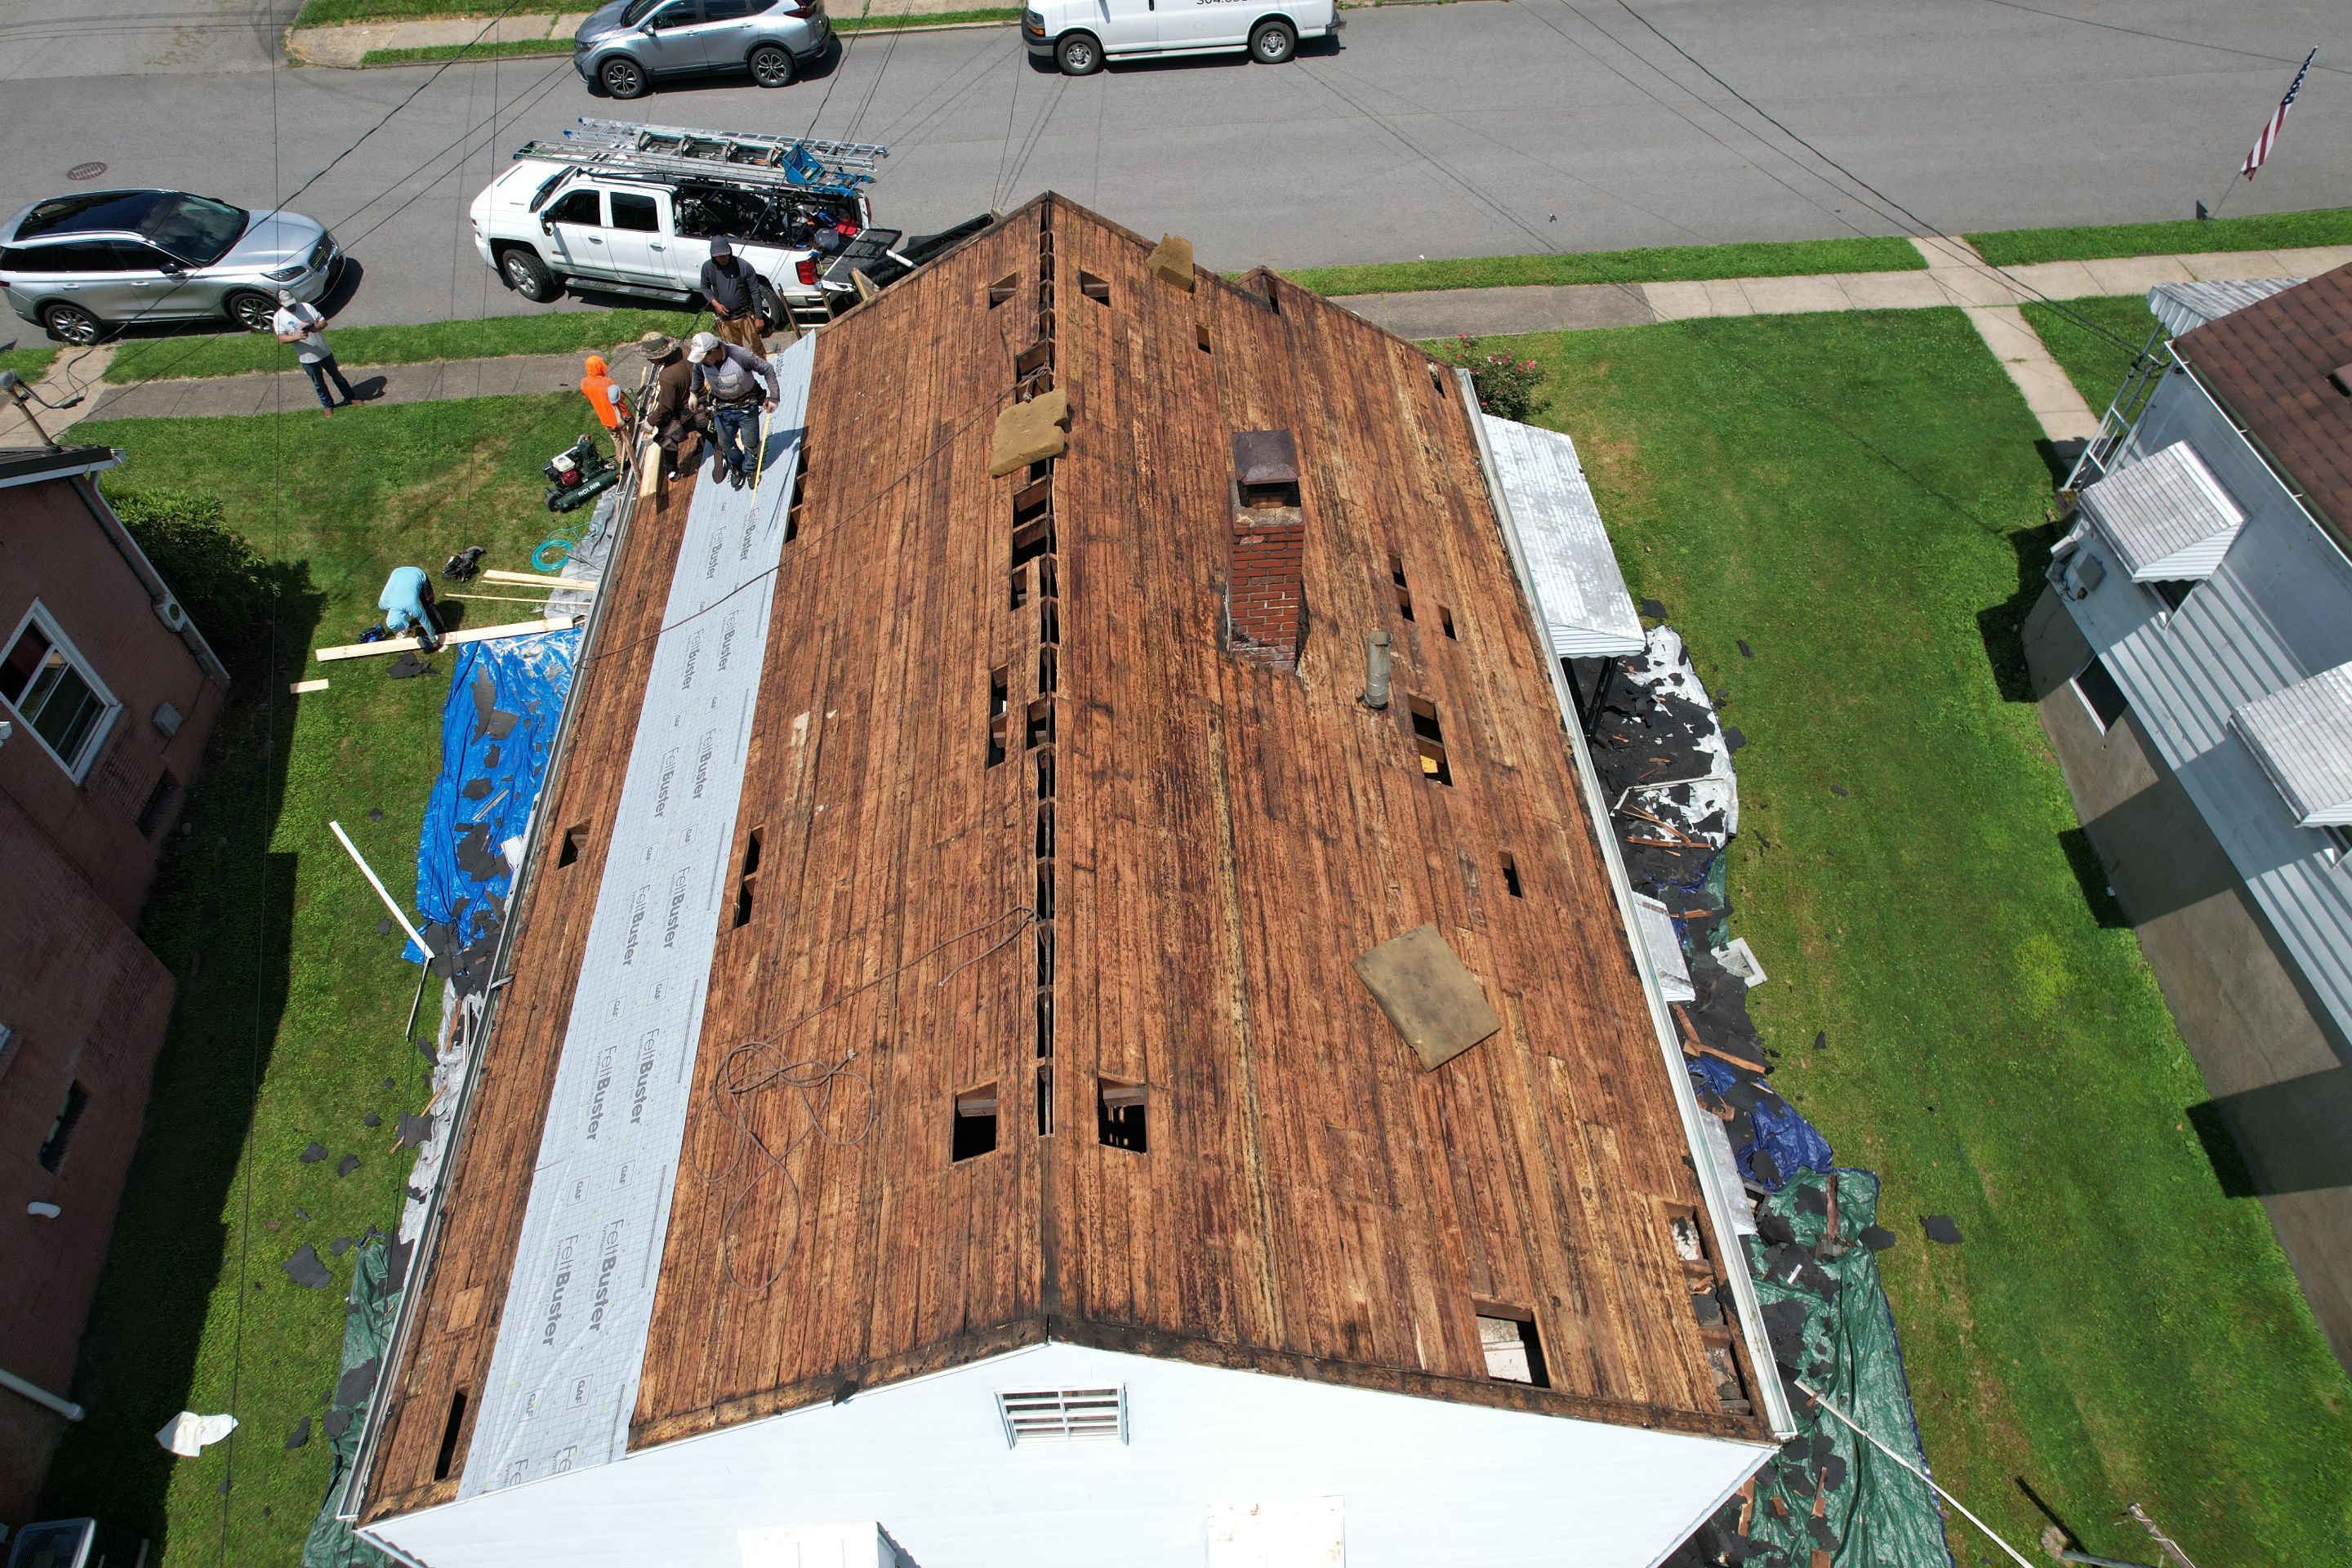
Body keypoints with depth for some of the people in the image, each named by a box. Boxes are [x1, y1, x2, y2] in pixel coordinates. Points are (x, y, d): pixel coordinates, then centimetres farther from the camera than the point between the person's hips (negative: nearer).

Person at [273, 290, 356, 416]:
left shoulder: (306, 307, -7)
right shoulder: (278, 318, -11)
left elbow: (324, 322, -5)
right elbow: (281, 338, -14)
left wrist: (316, 328, -27)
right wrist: (298, 337, -32)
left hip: (324, 351, 1)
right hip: (307, 358, -1)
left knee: (336, 375, 18)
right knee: (319, 383, 13)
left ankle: (351, 397, 35)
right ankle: (328, 406, 31)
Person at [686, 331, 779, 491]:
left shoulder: (740, 357, -33)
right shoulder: (701, 361, -19)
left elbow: (767, 369, -21)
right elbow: (697, 372, 8)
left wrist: (774, 397, -18)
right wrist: (694, 393, 18)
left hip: (747, 407, -4)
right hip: (722, 409, 4)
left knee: (750, 443, 13)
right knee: (725, 443, 19)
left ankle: (750, 470, 42)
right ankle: (736, 468, 48)